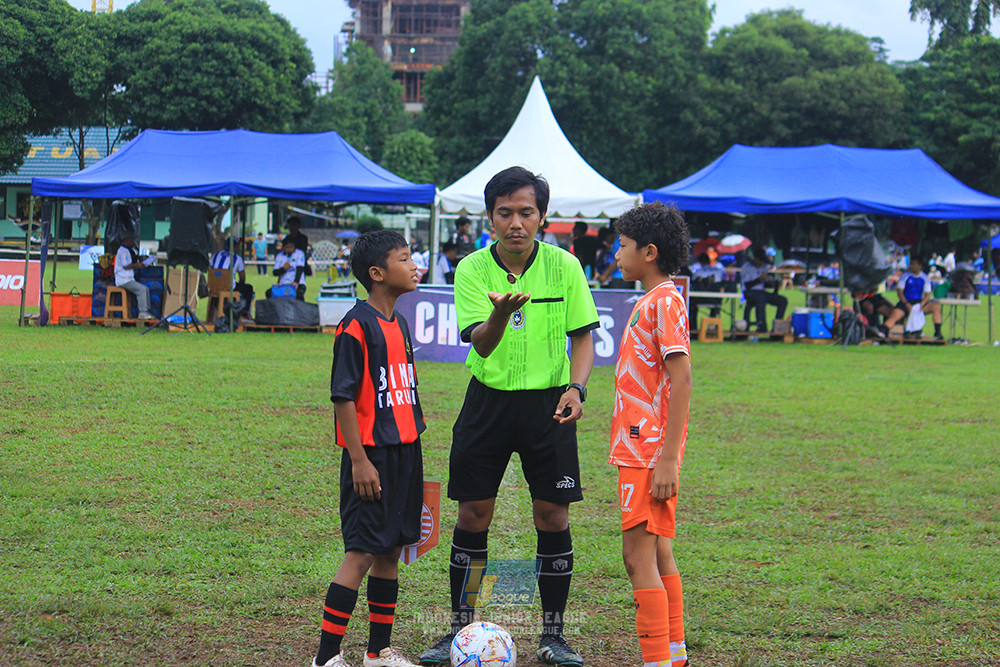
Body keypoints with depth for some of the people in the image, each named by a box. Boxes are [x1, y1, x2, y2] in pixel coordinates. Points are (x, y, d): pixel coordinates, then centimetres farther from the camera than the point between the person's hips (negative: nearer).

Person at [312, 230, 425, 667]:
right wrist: (359, 461, -19)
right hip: (371, 455, -9)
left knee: (391, 552, 12)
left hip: (404, 451, 9)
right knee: (360, 554, -9)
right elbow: (343, 397, -16)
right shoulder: (356, 326, -14)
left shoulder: (400, 325, 13)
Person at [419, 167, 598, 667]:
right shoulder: (472, 269, -6)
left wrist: (576, 387, -13)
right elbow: (481, 344, -17)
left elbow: (583, 337, 4)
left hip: (548, 404, 0)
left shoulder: (564, 266, -4)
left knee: (553, 517, 1)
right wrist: (501, 313, -38)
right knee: (472, 515, 4)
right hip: (488, 400, 0)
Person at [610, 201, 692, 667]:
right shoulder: (650, 302, 16)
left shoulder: (665, 302, -14)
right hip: (640, 450, 10)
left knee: (639, 555, -10)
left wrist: (668, 458, -23)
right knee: (658, 555, 13)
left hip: (650, 452, -10)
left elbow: (681, 381, -20)